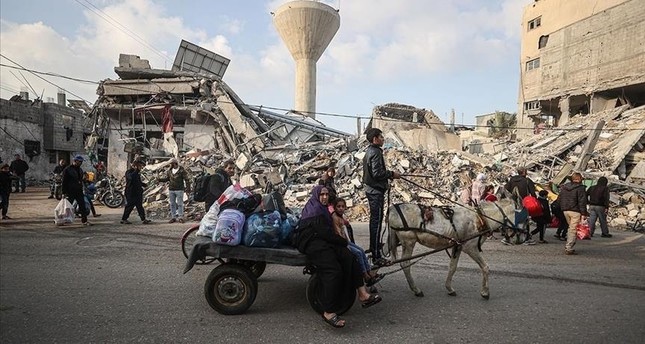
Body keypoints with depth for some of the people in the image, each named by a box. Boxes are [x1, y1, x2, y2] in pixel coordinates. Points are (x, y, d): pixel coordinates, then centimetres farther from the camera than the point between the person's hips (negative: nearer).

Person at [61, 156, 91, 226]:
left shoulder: (80, 170, 14)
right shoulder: (67, 169, -8)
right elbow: (64, 182, -10)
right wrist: (64, 192, -14)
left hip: (79, 191, 6)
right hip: (70, 192, -6)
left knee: (82, 206, 1)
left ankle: (84, 220, 3)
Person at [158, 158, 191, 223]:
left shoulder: (182, 170, -8)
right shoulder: (169, 171, 7)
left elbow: (187, 179, -8)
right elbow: (166, 178, 12)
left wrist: (188, 188, -13)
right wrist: (159, 179, -6)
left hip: (179, 190, -5)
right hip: (171, 190, 5)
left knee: (180, 204, 0)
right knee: (172, 204, 8)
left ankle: (180, 217, 6)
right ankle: (173, 217, 15)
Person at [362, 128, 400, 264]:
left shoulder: (369, 151, 14)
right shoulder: (376, 152, -17)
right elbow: (377, 173, -24)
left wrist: (389, 174, 18)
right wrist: (392, 174, -12)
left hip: (371, 189, 11)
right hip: (376, 191, -11)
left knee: (374, 219, 21)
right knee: (376, 221, -9)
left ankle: (374, 246, 36)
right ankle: (376, 256, -6)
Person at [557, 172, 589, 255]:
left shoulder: (563, 187, 12)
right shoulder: (580, 188, -9)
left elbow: (560, 199, 16)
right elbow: (582, 202, -12)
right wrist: (584, 214, -11)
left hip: (565, 211, 6)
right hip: (575, 211, -6)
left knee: (571, 228, 19)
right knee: (573, 230, -2)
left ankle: (568, 246, 18)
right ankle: (569, 248, -4)